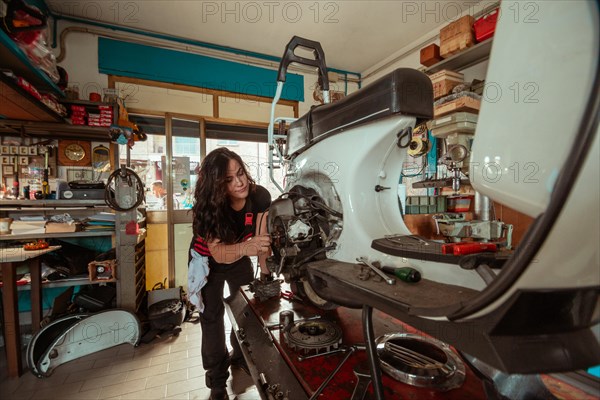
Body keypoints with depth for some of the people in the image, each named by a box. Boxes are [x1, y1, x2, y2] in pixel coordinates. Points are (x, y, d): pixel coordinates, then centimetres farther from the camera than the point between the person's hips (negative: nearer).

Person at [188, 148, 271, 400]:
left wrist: (265, 273, -15)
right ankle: (217, 378, 25)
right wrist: (245, 248, -62)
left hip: (239, 258, 3)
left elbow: (261, 238, -17)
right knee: (212, 316, 4)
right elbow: (218, 252, -42)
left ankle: (240, 356, 41)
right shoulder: (208, 206, -34)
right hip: (208, 261, -3)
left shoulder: (260, 197, -27)